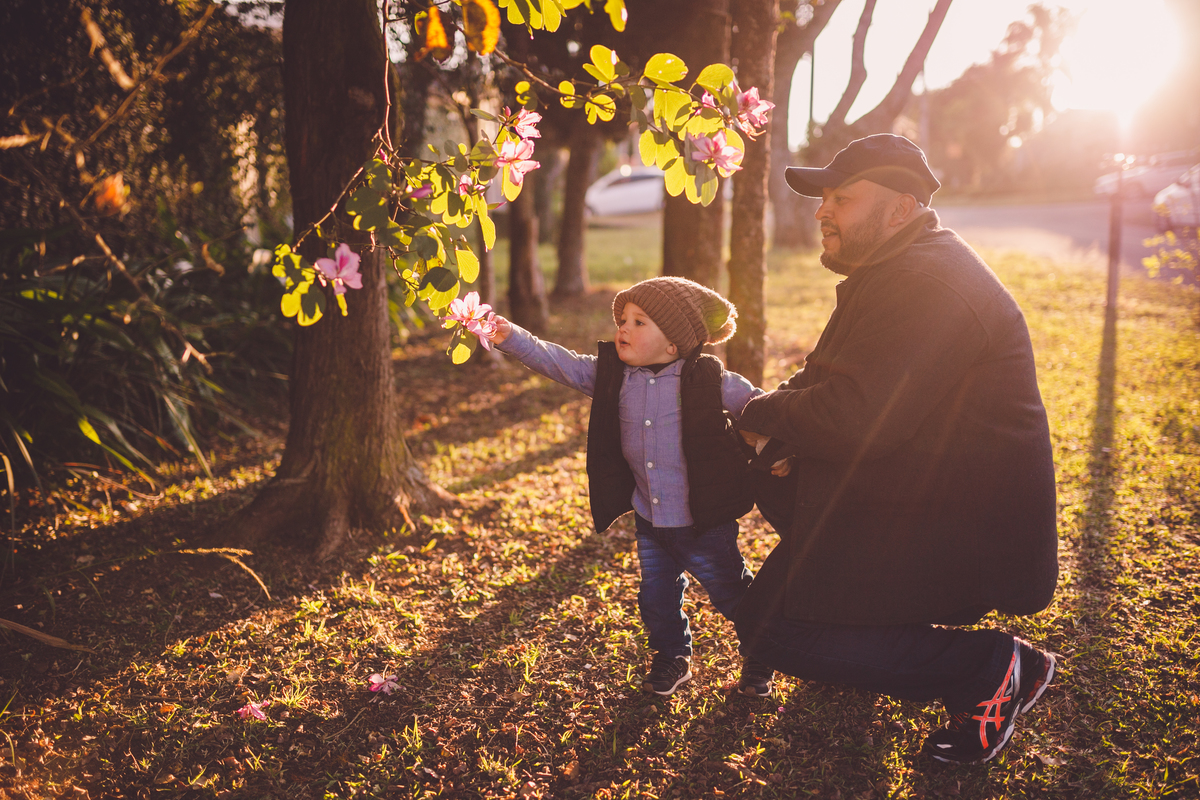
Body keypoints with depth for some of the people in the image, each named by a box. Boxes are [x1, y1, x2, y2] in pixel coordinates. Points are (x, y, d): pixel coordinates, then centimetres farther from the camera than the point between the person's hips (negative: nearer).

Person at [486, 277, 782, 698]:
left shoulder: (708, 380, -14)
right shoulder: (612, 375, -3)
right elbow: (561, 363, -9)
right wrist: (511, 338, -20)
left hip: (704, 521, -4)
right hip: (649, 521, 4)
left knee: (732, 594, 12)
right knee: (656, 597, 18)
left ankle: (760, 659, 36)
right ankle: (671, 658, 43)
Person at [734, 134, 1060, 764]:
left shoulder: (929, 286, -24)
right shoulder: (892, 273, 12)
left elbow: (856, 420, -32)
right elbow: (828, 380, 19)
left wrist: (762, 414, -14)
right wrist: (778, 410, -1)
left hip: (959, 538, -10)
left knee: (769, 628, -14)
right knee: (773, 476, 18)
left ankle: (992, 666, -7)